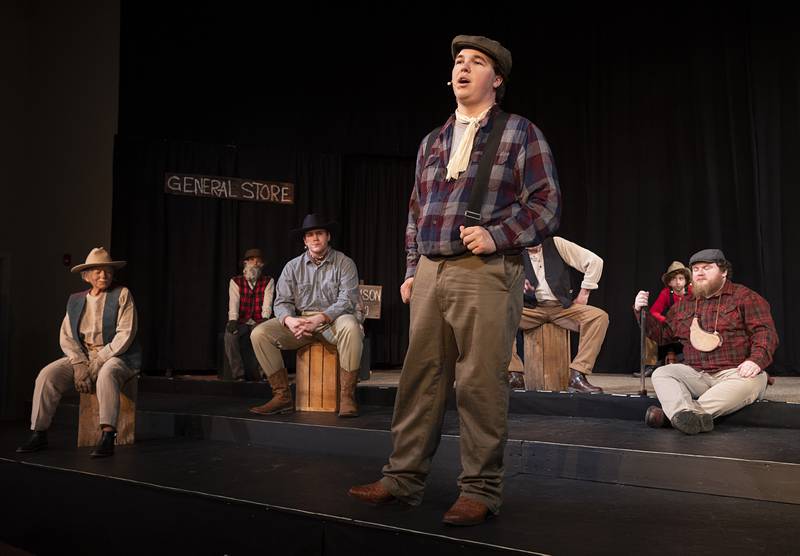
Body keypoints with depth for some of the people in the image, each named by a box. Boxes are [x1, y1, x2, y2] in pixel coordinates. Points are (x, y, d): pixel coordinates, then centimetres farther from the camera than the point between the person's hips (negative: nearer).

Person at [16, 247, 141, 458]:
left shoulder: (122, 295, -2)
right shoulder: (75, 300, 11)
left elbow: (125, 334, -11)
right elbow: (66, 336, 5)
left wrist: (98, 361, -17)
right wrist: (79, 364, -13)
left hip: (116, 356, -4)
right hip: (80, 356, 5)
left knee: (106, 375, -38)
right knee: (47, 375, -19)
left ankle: (107, 438, -43)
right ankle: (39, 435, -10)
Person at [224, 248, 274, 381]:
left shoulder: (268, 281, 8)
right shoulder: (235, 281, 9)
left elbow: (267, 303, -6)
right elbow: (233, 302, -6)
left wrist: (265, 318, -26)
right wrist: (233, 320, -25)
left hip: (259, 323, 0)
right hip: (241, 323, 1)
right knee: (230, 334, -31)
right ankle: (238, 375, -27)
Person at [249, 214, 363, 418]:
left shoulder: (344, 263, 1)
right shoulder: (293, 267, 10)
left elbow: (347, 300, -11)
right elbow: (282, 302, 3)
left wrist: (320, 319, -25)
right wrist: (289, 320, -21)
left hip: (333, 320, -3)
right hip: (299, 321, 3)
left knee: (350, 325, -38)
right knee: (259, 333, -18)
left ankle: (347, 396, -30)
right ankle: (282, 395, -13)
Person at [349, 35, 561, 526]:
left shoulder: (520, 133, 4)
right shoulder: (433, 141, 20)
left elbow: (547, 203, -2)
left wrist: (497, 236, -15)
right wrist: (412, 270, 16)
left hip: (486, 273, -5)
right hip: (431, 273, 6)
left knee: (481, 383, -5)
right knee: (420, 377, 6)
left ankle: (481, 490, 5)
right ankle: (404, 477, 15)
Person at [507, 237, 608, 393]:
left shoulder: (556, 244, 3)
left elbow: (595, 261, 2)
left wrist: (583, 294, 0)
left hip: (562, 307, 0)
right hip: (531, 308, 0)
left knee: (600, 316, -26)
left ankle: (577, 376, -25)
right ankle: (513, 374, -24)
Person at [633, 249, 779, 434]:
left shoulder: (744, 297, 6)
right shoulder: (684, 304, 20)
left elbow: (764, 331, -4)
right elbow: (662, 333, 27)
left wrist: (756, 360, -22)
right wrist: (641, 312, 11)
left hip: (734, 372, -4)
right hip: (696, 374, 4)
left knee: (751, 381, -37)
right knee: (661, 374, -20)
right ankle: (693, 416, -50)